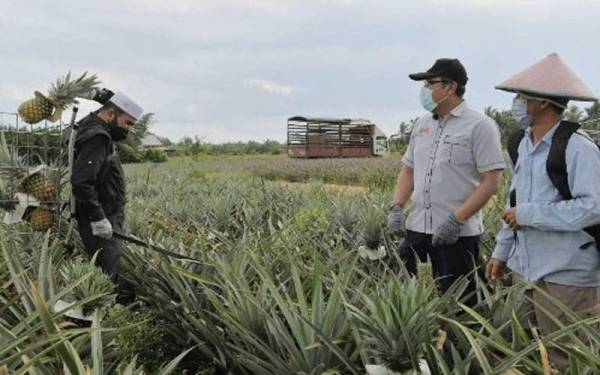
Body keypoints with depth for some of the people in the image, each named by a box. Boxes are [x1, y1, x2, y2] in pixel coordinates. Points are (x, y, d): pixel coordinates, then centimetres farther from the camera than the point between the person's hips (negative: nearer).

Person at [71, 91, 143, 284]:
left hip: (107, 218, 10)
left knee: (111, 272, 11)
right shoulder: (96, 138, -16)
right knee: (107, 277, -10)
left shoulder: (100, 134, 16)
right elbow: (81, 181, -26)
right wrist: (98, 218, -22)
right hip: (100, 224, -10)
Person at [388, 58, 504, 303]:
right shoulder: (422, 124, 12)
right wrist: (397, 207, 2)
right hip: (417, 228, 6)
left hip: (459, 234, -6)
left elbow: (491, 181, -13)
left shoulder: (480, 126, -8)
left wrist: (456, 220, -19)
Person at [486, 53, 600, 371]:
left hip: (566, 277, -8)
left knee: (563, 362, 4)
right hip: (526, 270, 8)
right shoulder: (524, 145, 9)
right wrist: (502, 252, 16)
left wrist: (529, 214, -20)